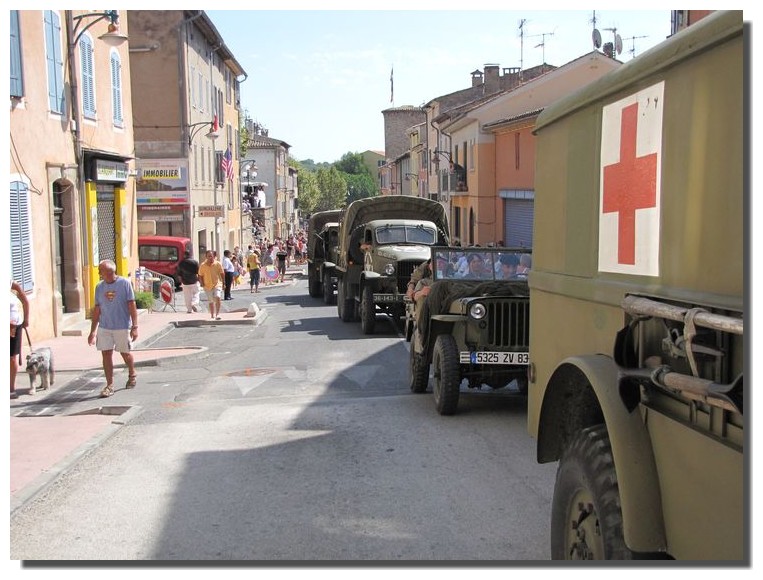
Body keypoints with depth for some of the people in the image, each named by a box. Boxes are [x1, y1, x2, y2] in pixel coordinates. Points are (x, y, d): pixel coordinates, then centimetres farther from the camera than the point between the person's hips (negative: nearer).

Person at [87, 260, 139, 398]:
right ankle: (110, 385, 9)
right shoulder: (99, 287, 4)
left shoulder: (124, 283, -9)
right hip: (104, 327, 4)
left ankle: (132, 375, 37)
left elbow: (132, 306, -8)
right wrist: (92, 331, 9)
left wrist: (134, 327, -13)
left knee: (125, 353, 11)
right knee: (106, 354, 0)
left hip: (122, 326, -4)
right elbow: (97, 310, 10)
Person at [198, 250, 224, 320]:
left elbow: (222, 274, 3)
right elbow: (200, 276, 4)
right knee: (211, 302, 12)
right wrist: (202, 284, -4)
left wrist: (223, 283, 2)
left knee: (217, 298, -23)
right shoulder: (202, 265, -4)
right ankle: (212, 315, 27)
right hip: (208, 286, 2)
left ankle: (217, 314, -19)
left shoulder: (218, 264, -5)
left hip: (217, 284, -2)